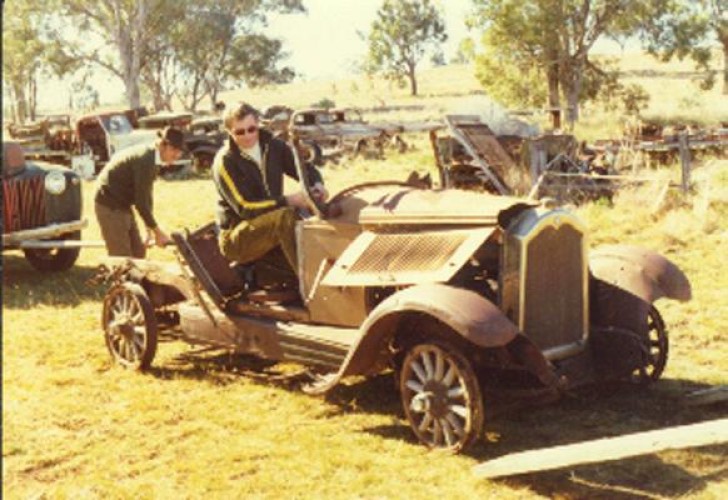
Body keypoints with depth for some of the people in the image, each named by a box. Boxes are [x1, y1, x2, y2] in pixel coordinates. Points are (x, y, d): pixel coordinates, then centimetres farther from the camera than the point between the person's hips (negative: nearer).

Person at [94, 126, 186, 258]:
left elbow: (146, 196, 10)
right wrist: (158, 231, -17)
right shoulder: (145, 160, -24)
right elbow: (141, 202, -24)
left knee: (138, 252, 13)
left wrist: (150, 229, 10)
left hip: (122, 205, 10)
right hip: (110, 206, -10)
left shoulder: (150, 157, 5)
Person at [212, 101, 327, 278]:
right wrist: (289, 200, -28)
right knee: (286, 216, -34)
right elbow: (245, 208, -20)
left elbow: (305, 169, 13)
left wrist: (318, 184, -11)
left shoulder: (273, 146, 4)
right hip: (237, 238, -6)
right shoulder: (225, 161, -13)